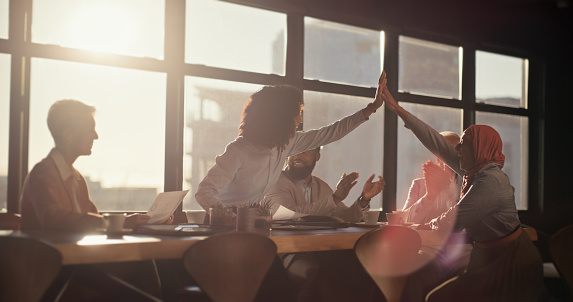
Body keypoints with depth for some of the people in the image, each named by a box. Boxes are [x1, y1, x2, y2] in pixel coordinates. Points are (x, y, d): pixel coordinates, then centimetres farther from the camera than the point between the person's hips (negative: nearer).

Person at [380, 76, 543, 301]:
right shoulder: (474, 172, 5)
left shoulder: (491, 181, -22)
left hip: (510, 264, -8)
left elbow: (453, 222, -20)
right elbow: (437, 144, 6)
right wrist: (398, 110, 7)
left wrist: (430, 225, 3)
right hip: (490, 257, 8)